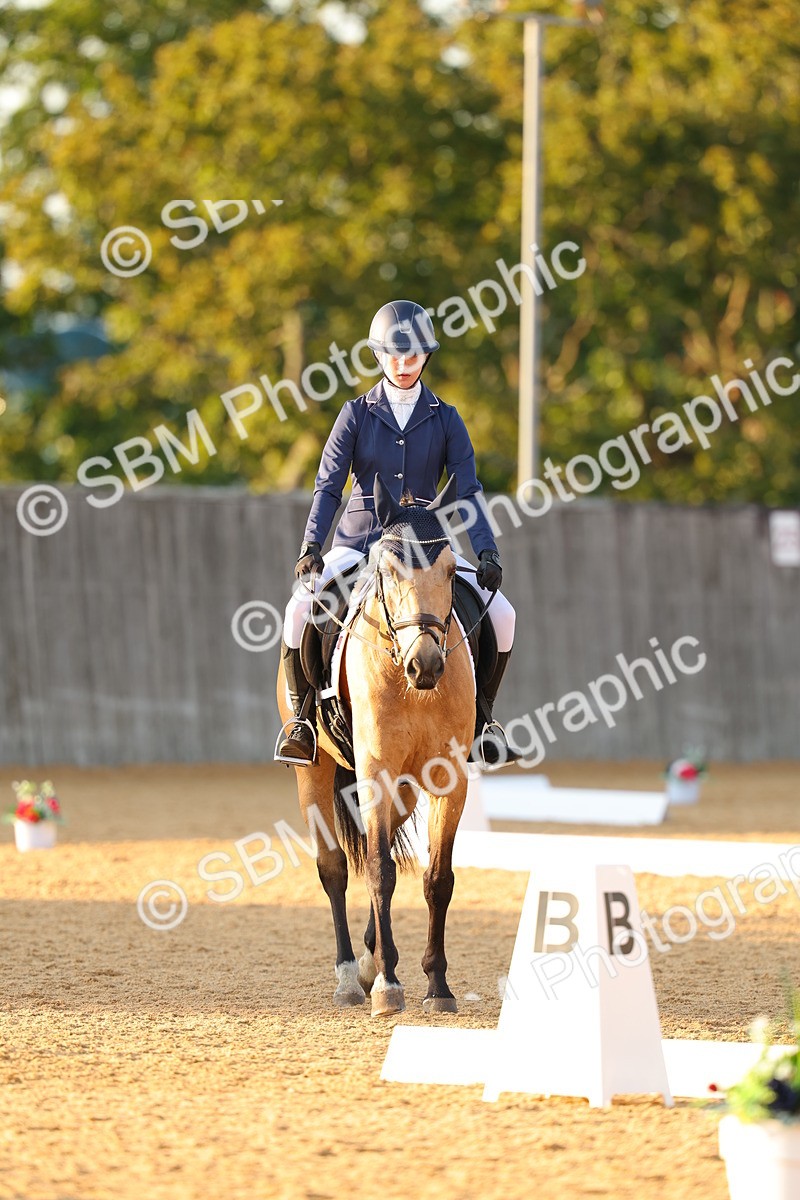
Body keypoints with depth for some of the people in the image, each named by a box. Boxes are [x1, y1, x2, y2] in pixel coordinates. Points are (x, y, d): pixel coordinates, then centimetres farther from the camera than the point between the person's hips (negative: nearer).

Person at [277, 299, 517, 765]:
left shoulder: (446, 419, 4)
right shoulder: (357, 414, 2)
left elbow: (467, 490, -2)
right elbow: (329, 485, -4)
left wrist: (487, 551, -17)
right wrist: (312, 545, -19)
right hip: (359, 543, -1)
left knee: (502, 615, -18)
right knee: (301, 607, -28)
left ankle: (480, 718, 3)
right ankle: (302, 717, -11)